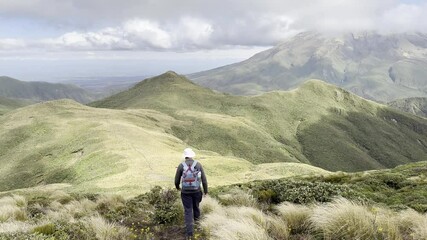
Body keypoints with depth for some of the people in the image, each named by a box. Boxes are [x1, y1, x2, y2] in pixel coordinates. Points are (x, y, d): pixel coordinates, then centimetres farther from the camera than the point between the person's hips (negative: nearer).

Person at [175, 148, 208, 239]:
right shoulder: (198, 164, -9)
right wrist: (206, 190, 9)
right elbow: (204, 179, -6)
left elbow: (177, 180, -3)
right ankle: (196, 217, 61)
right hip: (196, 190, 2)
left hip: (185, 192, -2)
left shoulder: (181, 166, -12)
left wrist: (177, 187, 21)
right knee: (196, 205, 30)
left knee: (188, 211, 6)